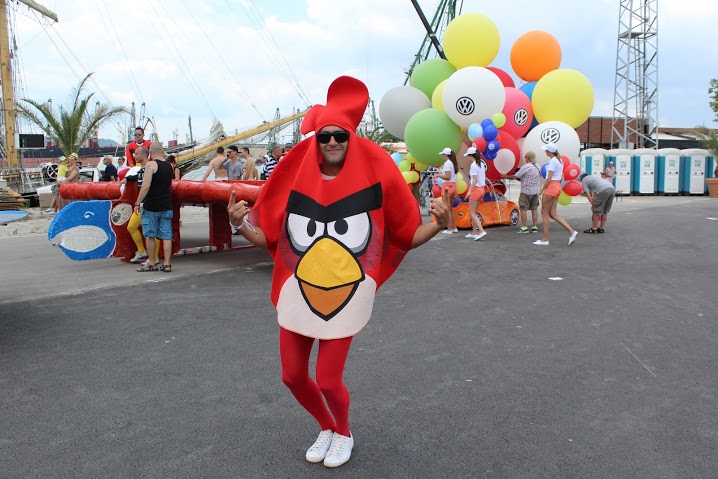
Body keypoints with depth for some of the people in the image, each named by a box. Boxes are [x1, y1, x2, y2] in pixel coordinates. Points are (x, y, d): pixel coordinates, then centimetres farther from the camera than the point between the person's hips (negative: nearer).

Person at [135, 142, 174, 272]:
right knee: (166, 236, 4)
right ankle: (167, 264, 3)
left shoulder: (151, 165, -9)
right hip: (166, 206, 5)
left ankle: (151, 264, 10)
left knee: (150, 236, 5)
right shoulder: (169, 166, 12)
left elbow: (146, 186, -17)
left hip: (151, 207, -5)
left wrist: (138, 203, -13)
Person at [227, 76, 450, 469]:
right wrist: (240, 224, -13)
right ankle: (326, 428, 43)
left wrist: (437, 225, -20)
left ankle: (343, 433, 36)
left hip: (347, 296, -3)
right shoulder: (296, 181, -1)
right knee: (293, 376, 11)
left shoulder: (374, 179, -7)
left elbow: (407, 237, -2)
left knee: (328, 381, 0)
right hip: (297, 295, 4)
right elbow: (269, 239, 4)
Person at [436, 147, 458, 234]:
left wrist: (438, 175, -7)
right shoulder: (454, 163, 14)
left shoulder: (447, 163, -12)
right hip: (453, 185, 9)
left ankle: (449, 229, -3)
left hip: (447, 185, -9)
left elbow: (447, 177, -19)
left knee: (447, 209, -4)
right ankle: (454, 228, 20)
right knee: (451, 209, 16)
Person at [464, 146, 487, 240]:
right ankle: (474, 232, 17)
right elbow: (484, 179, 14)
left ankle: (481, 231, -17)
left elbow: (474, 180, -21)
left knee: (472, 213, -5)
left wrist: (469, 191, -22)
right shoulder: (482, 164, 11)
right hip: (482, 189, 9)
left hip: (475, 189, -9)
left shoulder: (473, 165, -14)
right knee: (473, 212, 16)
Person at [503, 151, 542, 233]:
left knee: (523, 209, -2)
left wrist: (506, 176, 1)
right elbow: (539, 176, 18)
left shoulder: (526, 167, -14)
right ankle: (535, 227, 10)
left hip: (526, 191, -7)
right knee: (534, 209, 9)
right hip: (536, 191, 7)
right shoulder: (538, 166, 11)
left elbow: (515, 176, -13)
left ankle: (524, 227, -4)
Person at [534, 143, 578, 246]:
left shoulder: (552, 161, -12)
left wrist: (541, 190, -11)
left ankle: (545, 239, 1)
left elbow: (549, 178, -17)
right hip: (557, 187, 9)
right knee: (553, 214, 8)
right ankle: (571, 231, -1)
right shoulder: (560, 161, 17)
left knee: (545, 213, -2)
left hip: (551, 187, -9)